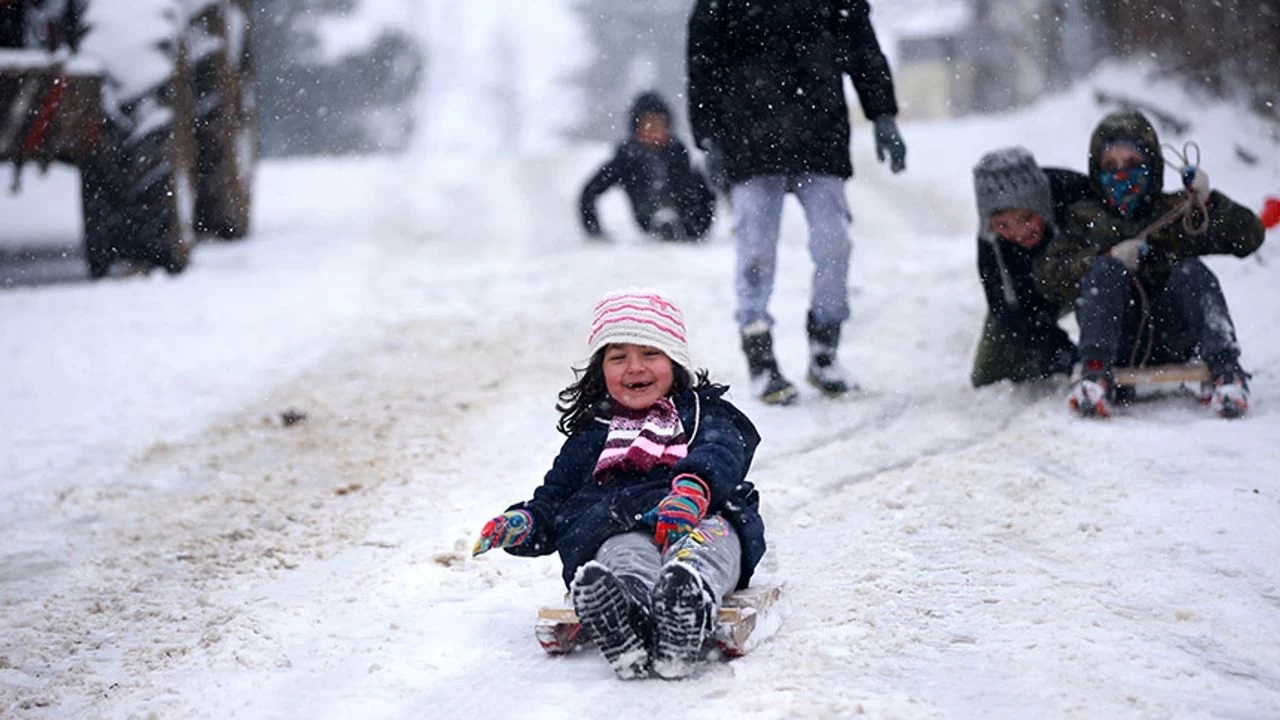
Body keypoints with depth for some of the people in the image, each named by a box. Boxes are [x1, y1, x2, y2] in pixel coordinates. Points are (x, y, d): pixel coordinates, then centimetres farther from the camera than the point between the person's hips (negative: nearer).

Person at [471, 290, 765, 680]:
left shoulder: (705, 413, 27)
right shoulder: (590, 437, 37)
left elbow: (720, 454, 3)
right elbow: (553, 499, 33)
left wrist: (693, 488, -23)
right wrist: (524, 522, 5)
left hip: (701, 519, 0)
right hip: (618, 527, 1)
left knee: (711, 535, -40)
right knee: (625, 553, -39)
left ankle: (689, 598, -75)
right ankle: (627, 616, -75)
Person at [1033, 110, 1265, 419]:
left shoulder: (1177, 211, 20)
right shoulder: (1086, 219, 20)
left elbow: (1249, 236, 11)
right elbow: (1047, 279, 5)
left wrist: (1207, 202, -5)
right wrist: (1109, 258, -9)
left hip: (1173, 339, 1)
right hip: (1116, 341, 0)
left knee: (1192, 271, -23)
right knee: (1104, 270, -24)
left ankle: (1225, 370, -38)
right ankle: (1095, 375, -41)